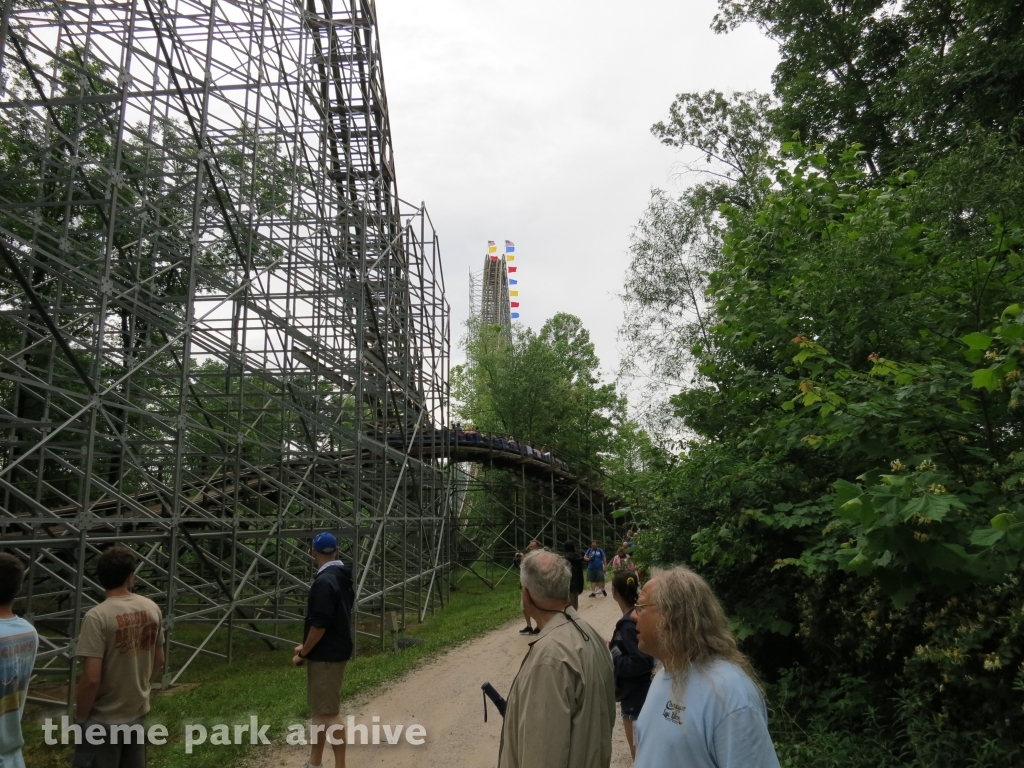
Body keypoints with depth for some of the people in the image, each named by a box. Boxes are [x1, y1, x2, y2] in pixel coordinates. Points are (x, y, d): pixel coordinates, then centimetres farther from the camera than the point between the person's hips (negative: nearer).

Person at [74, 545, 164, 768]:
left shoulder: (98, 616, -20)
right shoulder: (151, 609, -3)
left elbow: (91, 679, -22)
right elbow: (158, 661, 7)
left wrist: (81, 717, -7)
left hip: (103, 720, -5)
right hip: (138, 714, 5)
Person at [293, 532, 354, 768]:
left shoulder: (324, 581, -21)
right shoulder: (342, 578, 9)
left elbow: (320, 624, -24)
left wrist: (303, 653, -11)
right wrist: (307, 646, 15)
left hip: (326, 656, -10)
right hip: (332, 651, 10)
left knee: (329, 712, -2)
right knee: (319, 709, 18)